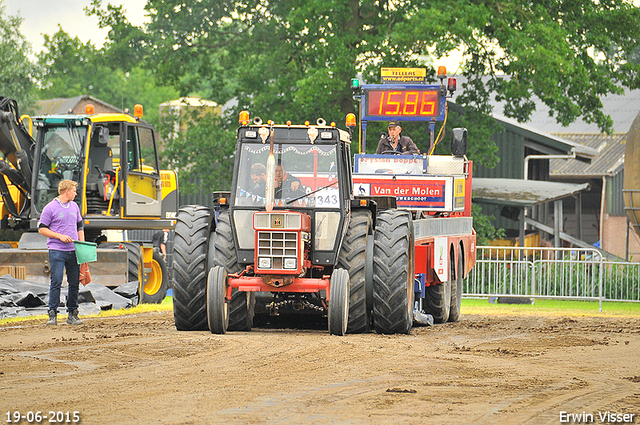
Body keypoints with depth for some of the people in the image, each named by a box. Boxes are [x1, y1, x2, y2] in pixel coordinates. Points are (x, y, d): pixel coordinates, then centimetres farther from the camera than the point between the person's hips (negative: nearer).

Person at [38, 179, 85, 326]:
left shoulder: (74, 206, 14)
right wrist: (60, 236, -13)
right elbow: (41, 229, -4)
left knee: (75, 283, 5)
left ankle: (72, 314, 13)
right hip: (57, 251, -6)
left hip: (73, 251, 6)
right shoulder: (50, 208, -4)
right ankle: (52, 315, -7)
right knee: (56, 282, -10)